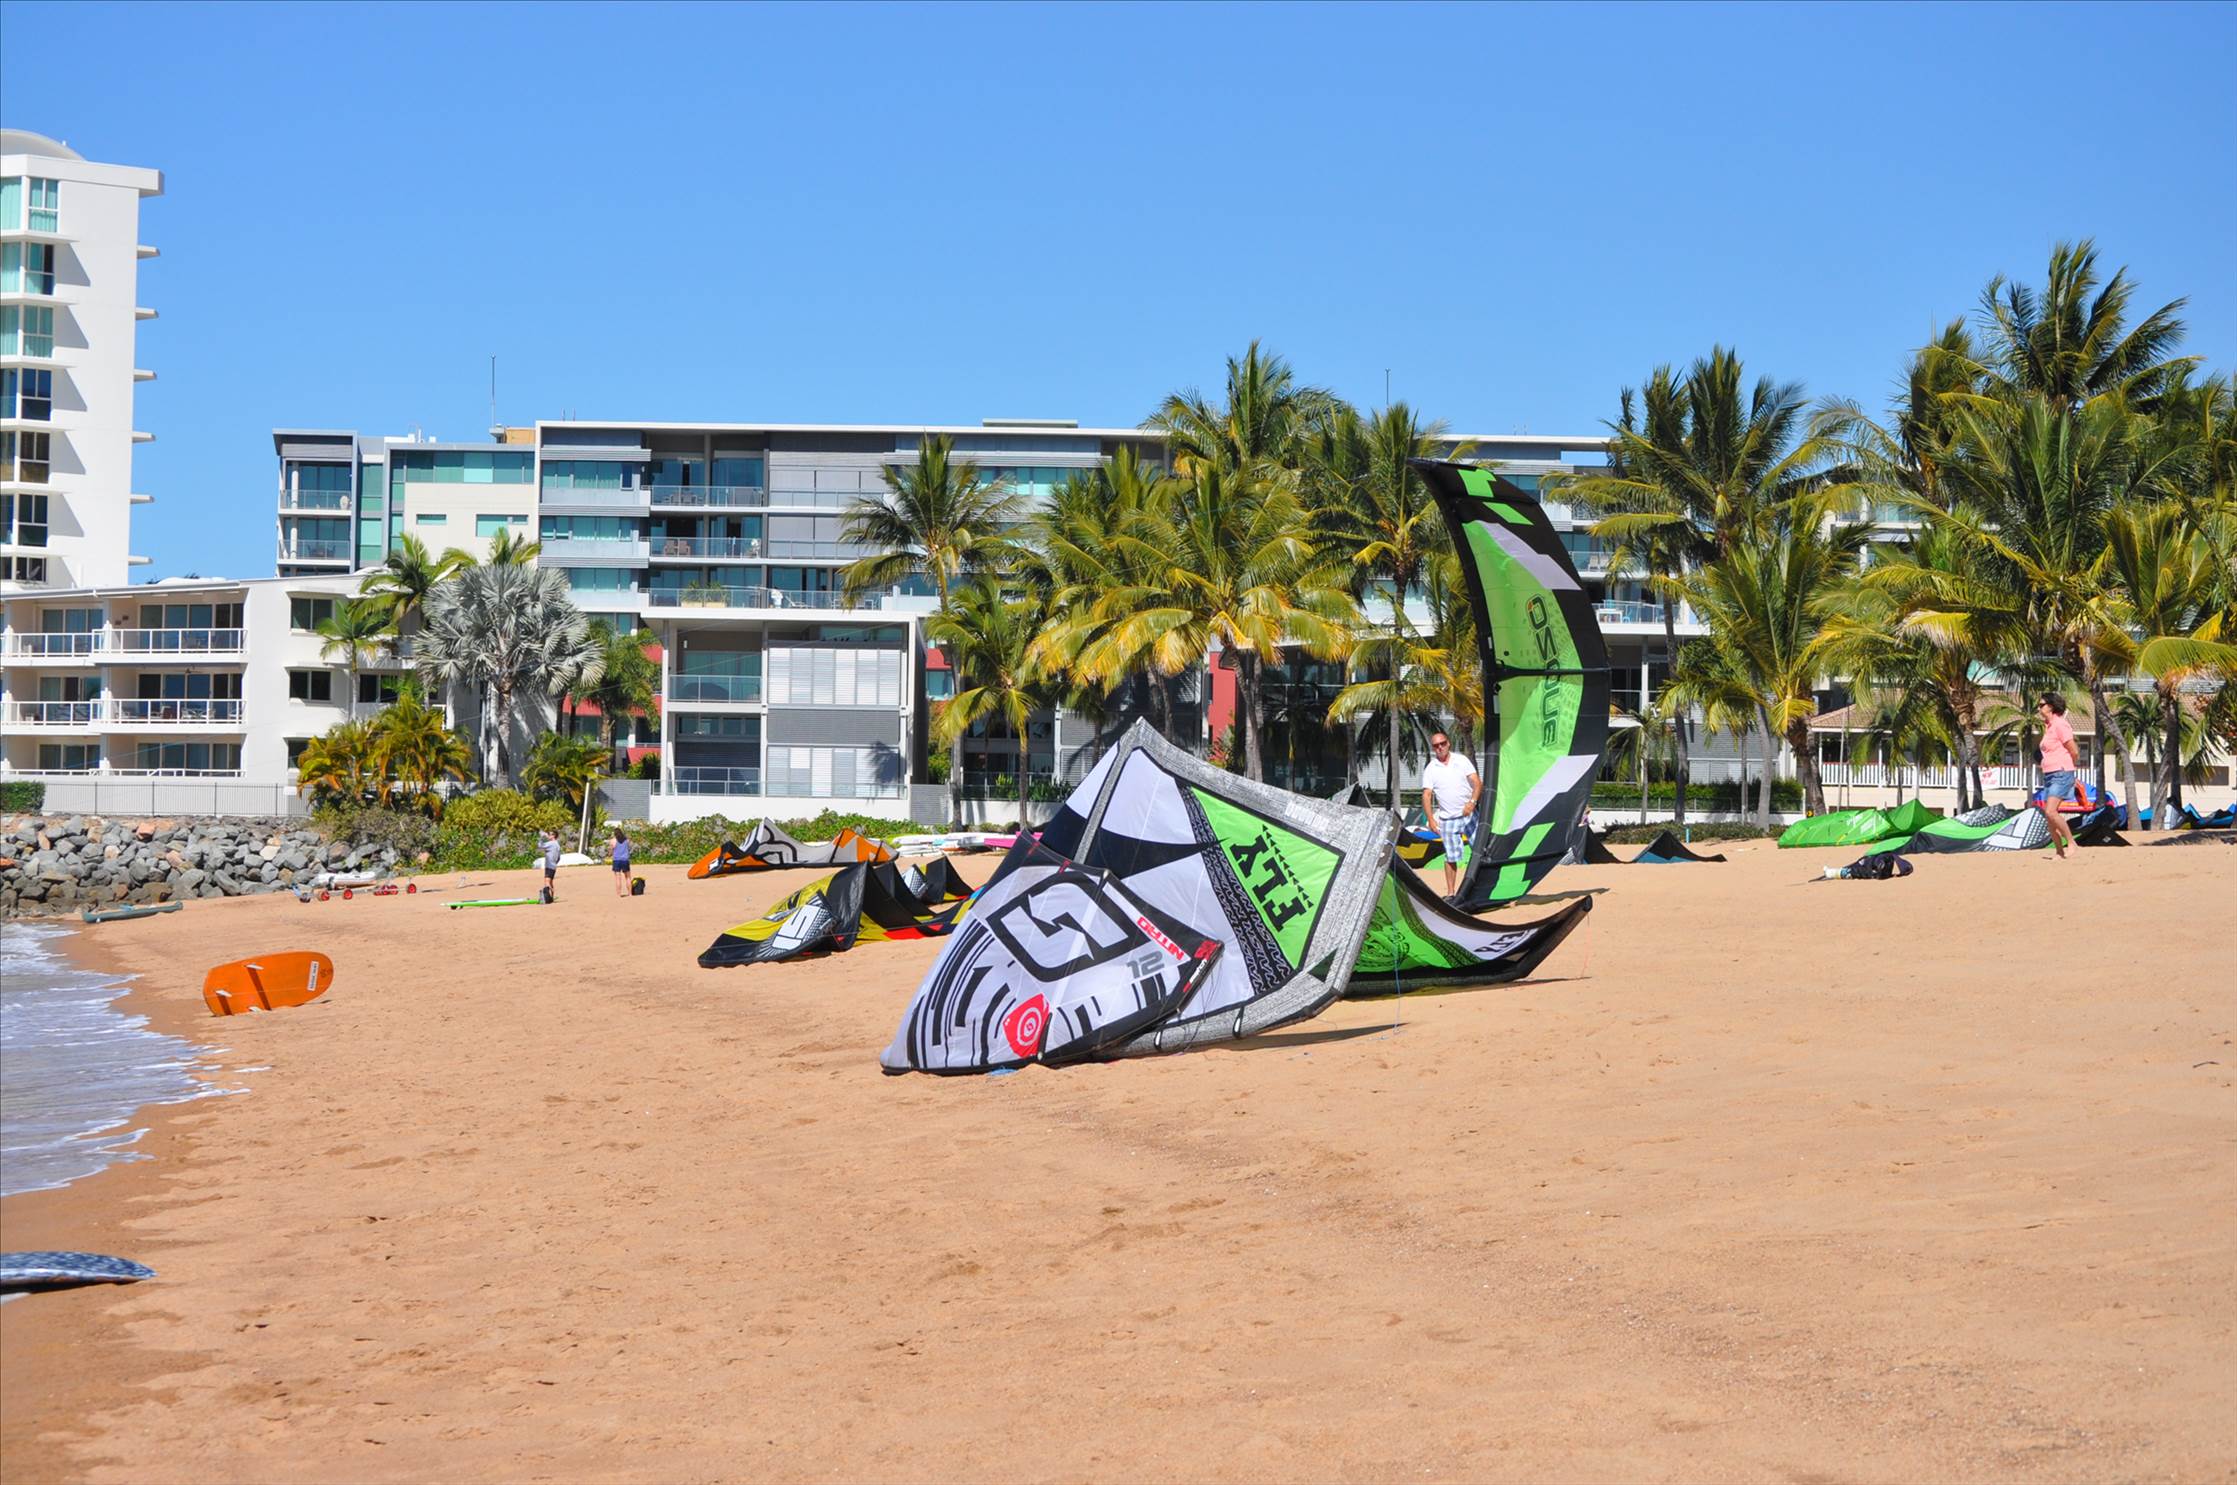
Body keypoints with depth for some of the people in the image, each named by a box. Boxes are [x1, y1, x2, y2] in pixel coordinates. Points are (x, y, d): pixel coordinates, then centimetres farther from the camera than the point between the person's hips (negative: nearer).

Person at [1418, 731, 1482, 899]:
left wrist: (1472, 802, -24)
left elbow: (1477, 783, -6)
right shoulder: (1430, 770, 0)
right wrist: (1431, 819, -16)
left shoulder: (1462, 761, 0)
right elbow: (1426, 796, -4)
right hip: (1448, 820, 0)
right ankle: (1450, 892, 10)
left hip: (1469, 814, 1)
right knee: (1451, 857, 2)